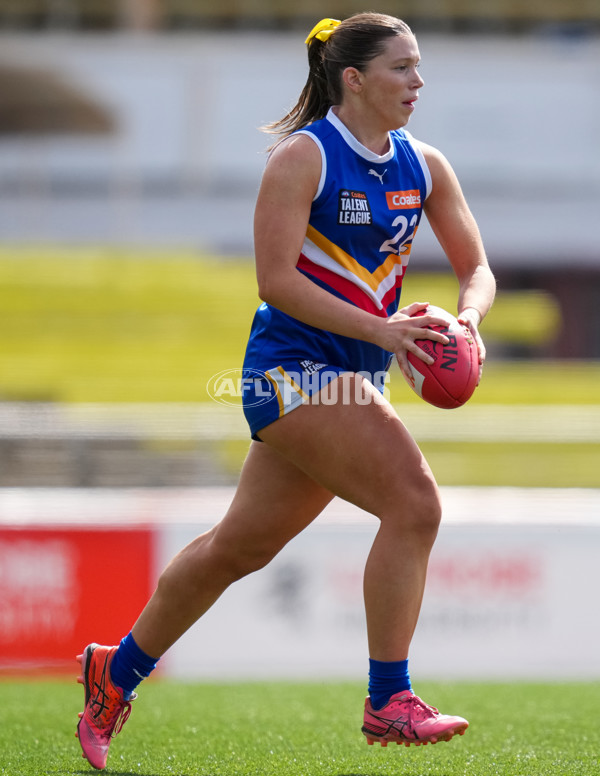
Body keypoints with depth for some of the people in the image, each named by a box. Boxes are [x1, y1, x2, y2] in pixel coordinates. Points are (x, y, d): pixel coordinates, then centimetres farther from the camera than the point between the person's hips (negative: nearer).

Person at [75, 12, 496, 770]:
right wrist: (380, 329, -23)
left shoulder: (424, 167, 9)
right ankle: (388, 703, -15)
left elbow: (476, 268, 13)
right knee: (413, 501, -21)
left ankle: (118, 671, 30)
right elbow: (275, 279, -16)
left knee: (240, 545, 14)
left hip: (352, 377, 7)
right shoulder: (303, 156, -11)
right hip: (291, 363, -7)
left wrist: (467, 319, -10)